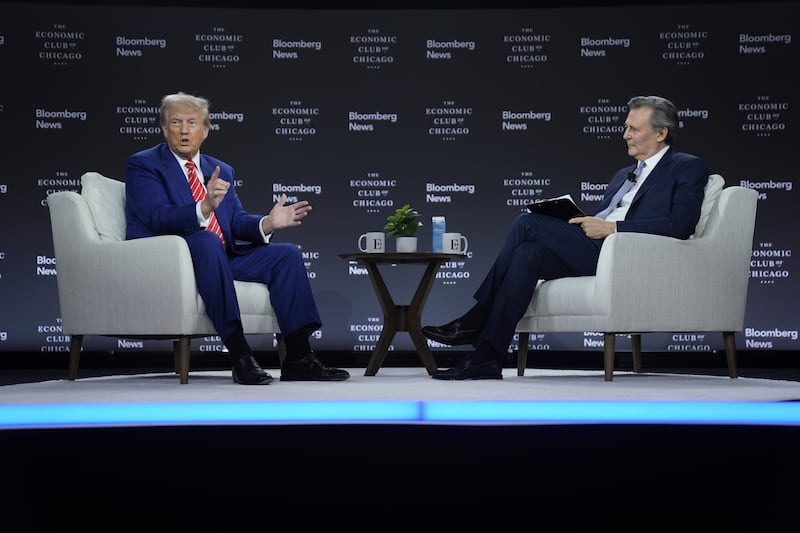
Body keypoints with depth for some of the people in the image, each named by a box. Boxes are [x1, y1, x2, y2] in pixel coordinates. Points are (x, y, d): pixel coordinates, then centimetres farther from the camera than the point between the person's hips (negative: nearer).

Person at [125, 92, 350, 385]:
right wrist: (204, 207, -35)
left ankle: (298, 358, -16)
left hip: (221, 257, 6)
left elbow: (237, 222, 11)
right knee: (206, 240, -37)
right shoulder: (142, 164, 0)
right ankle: (240, 356, -39)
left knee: (287, 254, -11)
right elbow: (158, 218, -16)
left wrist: (267, 223, -11)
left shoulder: (222, 171, 20)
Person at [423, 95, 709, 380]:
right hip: (593, 251, 7)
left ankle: (476, 321, -13)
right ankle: (486, 359, -24)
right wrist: (579, 224, 1)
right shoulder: (623, 175, 31)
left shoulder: (689, 168, 7)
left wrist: (611, 228, -15)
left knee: (528, 223, -18)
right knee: (527, 254, -22)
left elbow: (680, 224, -11)